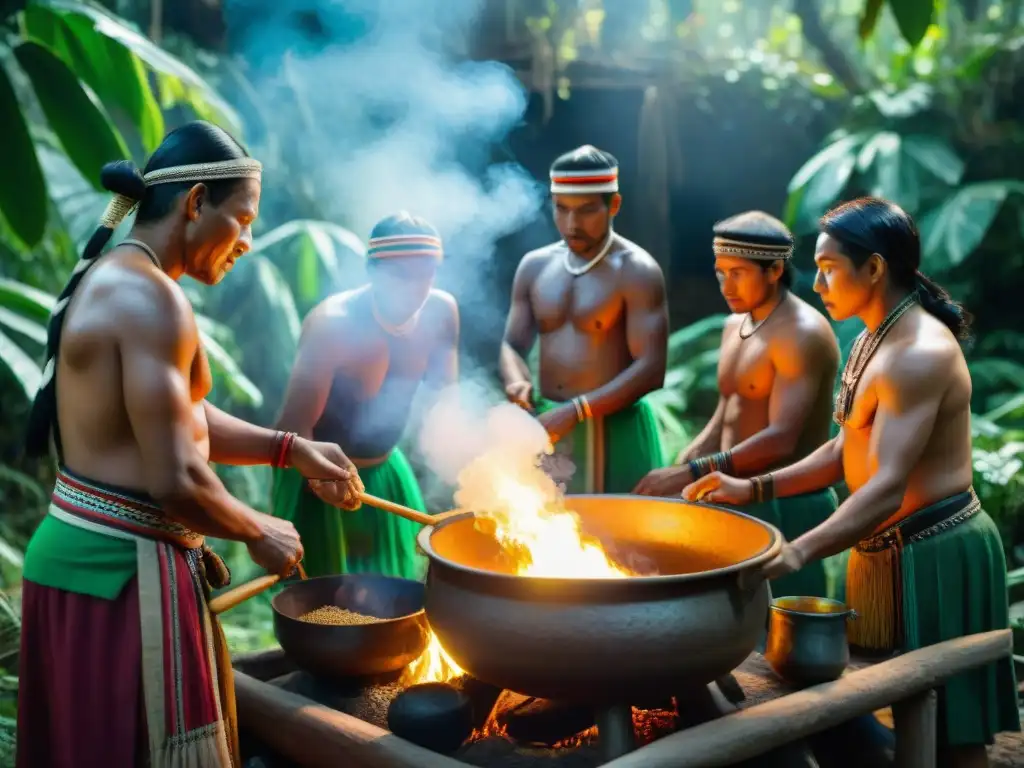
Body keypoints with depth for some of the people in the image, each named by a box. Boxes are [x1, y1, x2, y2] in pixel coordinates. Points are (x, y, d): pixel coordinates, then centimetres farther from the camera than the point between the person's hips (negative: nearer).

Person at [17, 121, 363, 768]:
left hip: (85, 552, 10)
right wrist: (260, 533, -7)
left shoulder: (113, 279, 13)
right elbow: (176, 482, -24)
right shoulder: (150, 297, -19)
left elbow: (183, 418, 19)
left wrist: (293, 451, 11)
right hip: (123, 568, -10)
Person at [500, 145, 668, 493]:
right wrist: (517, 381, -12)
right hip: (548, 427, 5)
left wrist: (577, 411, -22)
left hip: (613, 432, -5)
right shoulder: (534, 266, 9)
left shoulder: (637, 271, -8)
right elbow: (512, 345, 11)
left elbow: (651, 369, -14)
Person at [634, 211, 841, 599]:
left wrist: (691, 474, -31)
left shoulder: (802, 335, -16)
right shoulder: (735, 326, 12)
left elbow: (781, 440, -26)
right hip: (737, 500, 9)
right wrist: (675, 471, 5)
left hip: (786, 506, -8)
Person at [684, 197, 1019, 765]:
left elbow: (888, 488, -32)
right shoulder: (875, 341, 10)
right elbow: (847, 451, 13)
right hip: (889, 550, 10)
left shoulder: (918, 354, -23)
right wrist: (754, 489, 2)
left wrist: (796, 554, -43)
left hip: (934, 553, -10)